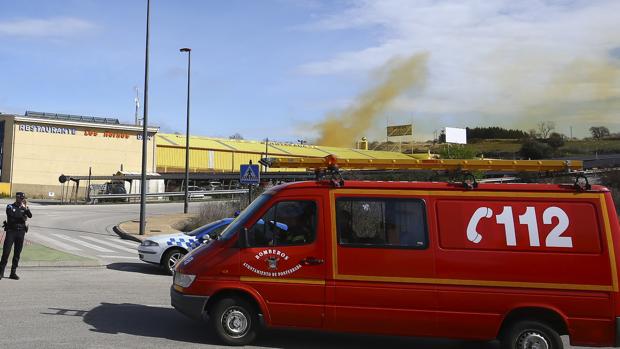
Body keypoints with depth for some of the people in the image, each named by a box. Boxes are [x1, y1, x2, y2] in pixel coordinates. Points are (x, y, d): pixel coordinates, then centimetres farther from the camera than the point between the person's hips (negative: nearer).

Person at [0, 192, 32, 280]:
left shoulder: (24, 208, 11)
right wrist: (22, 218, -8)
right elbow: (11, 216, -14)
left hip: (21, 232, 3)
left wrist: (26, 208, -21)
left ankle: (13, 273, 10)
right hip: (11, 231, -3)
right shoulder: (10, 207, 2)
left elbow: (30, 216, -6)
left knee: (17, 253, 4)